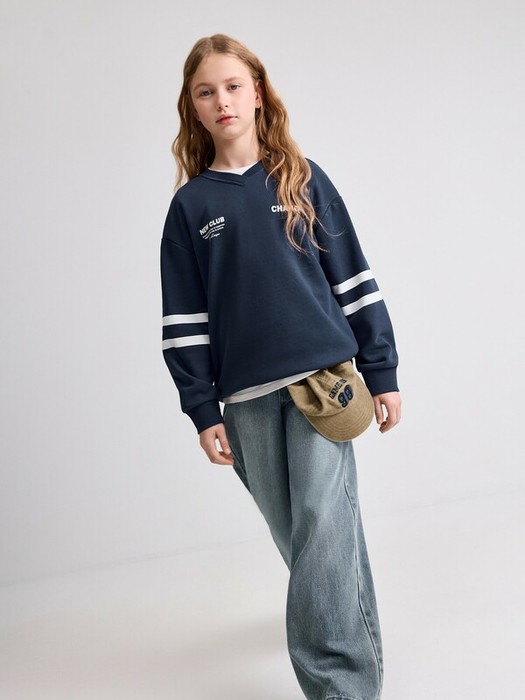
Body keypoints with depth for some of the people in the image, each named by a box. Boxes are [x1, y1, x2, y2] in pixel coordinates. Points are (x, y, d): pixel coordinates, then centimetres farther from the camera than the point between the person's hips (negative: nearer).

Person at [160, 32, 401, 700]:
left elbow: (353, 278, 6)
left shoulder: (303, 179, 6)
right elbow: (183, 318, 7)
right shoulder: (190, 206, 8)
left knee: (322, 520, -12)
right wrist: (202, 409, 2)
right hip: (247, 394, 2)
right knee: (293, 531, 12)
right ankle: (349, 613, 37)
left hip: (323, 373, -2)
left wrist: (382, 373, 3)